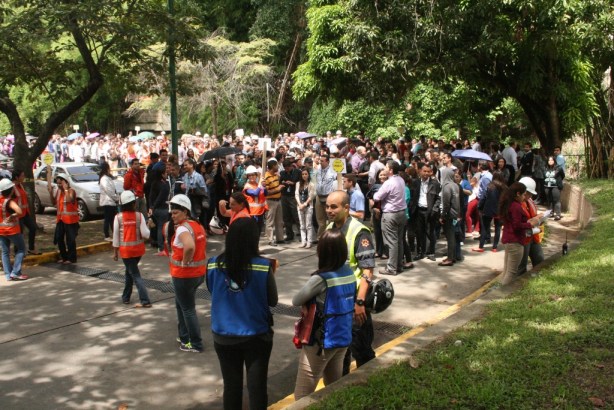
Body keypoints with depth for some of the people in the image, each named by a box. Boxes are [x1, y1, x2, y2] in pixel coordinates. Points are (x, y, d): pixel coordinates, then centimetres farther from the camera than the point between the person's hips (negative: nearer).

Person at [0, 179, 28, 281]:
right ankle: (15, 273, 2)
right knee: (21, 249, 8)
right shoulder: (9, 201, -22)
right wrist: (12, 216, -20)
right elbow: (19, 211, -38)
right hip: (12, 230, -6)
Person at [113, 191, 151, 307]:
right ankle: (125, 297, 34)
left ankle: (145, 301, -6)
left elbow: (116, 235, -5)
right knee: (130, 271, 23)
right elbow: (145, 234, -14)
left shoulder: (118, 217, -10)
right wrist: (147, 228, 8)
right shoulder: (139, 215, -10)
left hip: (125, 250, -2)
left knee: (135, 275, 2)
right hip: (138, 249, 2)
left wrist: (115, 251, 5)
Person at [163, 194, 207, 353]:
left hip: (184, 276, -9)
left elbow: (190, 246, -41)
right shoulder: (197, 225, 7)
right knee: (180, 304, 24)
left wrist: (185, 262, -25)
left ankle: (195, 344, 13)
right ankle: (184, 337, 35)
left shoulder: (182, 228, -21)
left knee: (188, 309, 3)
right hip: (199, 272, 9)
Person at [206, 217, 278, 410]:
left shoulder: (214, 265, -11)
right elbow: (273, 301, -5)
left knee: (231, 386, 16)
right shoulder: (264, 266, -18)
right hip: (256, 336, -2)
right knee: (257, 386, 12)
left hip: (224, 336, 2)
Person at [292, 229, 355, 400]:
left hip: (320, 342, -7)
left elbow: (296, 301, -11)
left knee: (302, 397, 2)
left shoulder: (321, 279, -22)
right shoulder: (350, 273, -2)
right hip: (343, 339, 7)